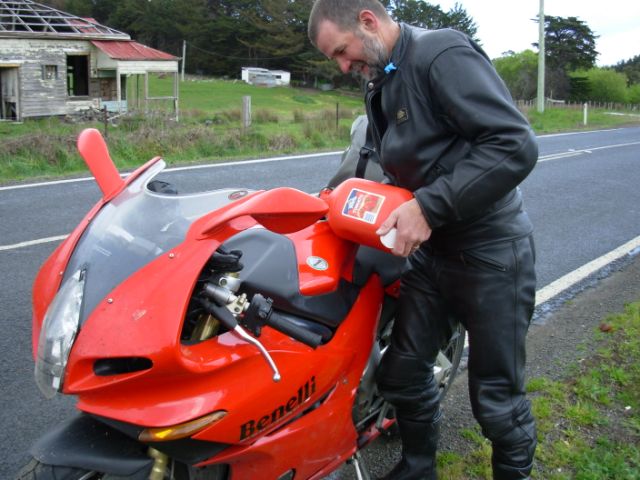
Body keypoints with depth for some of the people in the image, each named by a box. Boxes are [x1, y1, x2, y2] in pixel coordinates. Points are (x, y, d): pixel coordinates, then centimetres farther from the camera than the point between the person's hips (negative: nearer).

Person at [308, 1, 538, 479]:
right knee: (403, 372, 14)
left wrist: (429, 207, -27)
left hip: (490, 252, -8)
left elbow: (516, 145, -26)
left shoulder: (443, 53, -17)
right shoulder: (380, 85, 11)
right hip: (430, 249, 8)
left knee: (496, 397, 4)